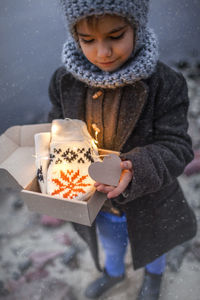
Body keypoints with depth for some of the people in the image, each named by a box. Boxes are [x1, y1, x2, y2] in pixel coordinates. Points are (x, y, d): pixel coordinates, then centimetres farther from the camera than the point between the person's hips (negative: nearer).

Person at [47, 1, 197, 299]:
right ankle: (114, 272, 71)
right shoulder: (65, 81, -15)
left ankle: (154, 274, 69)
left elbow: (176, 147, -24)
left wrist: (137, 170, -43)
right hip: (96, 200, 3)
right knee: (111, 243, 35)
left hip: (147, 203, -2)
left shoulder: (165, 83, -27)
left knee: (151, 244, 31)